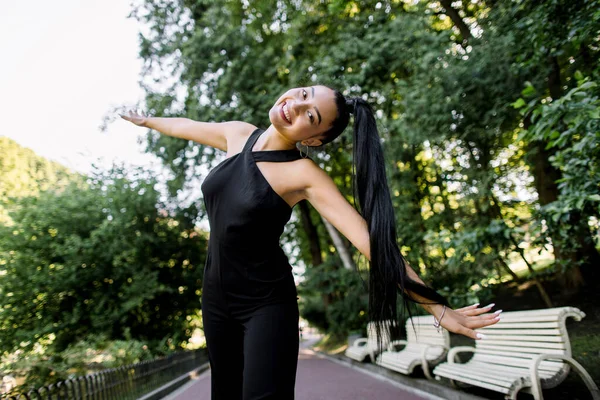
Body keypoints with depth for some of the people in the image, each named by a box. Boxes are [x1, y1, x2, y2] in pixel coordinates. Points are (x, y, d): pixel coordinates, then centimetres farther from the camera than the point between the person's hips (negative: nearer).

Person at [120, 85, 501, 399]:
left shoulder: (304, 174, -19)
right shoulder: (238, 136, -2)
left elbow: (370, 238, -24)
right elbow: (185, 126, 19)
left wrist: (437, 307, -28)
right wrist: (145, 119, 38)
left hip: (267, 303, -6)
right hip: (216, 296, 6)